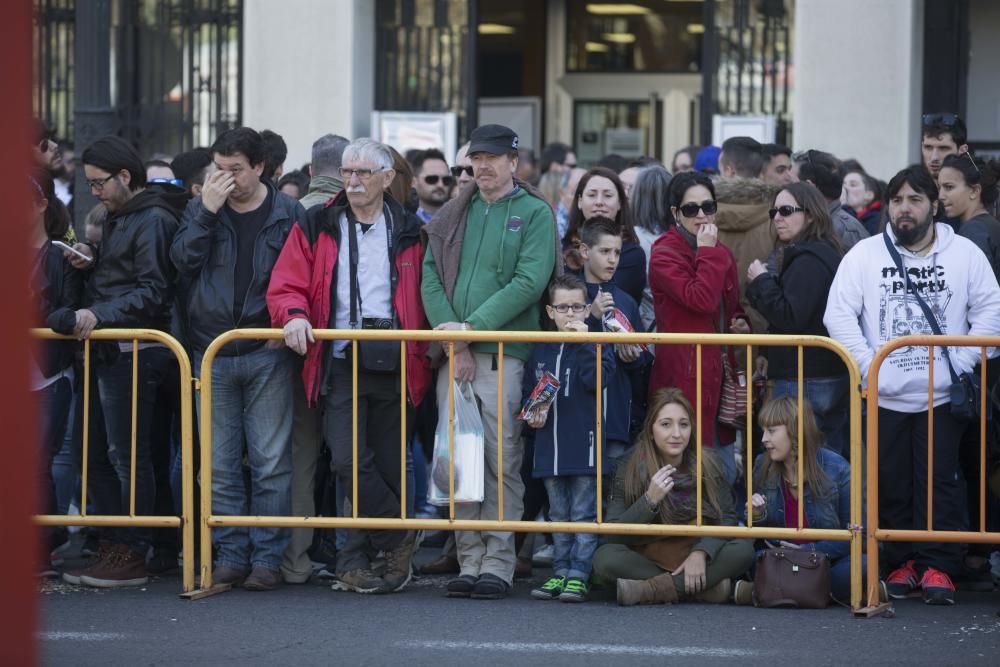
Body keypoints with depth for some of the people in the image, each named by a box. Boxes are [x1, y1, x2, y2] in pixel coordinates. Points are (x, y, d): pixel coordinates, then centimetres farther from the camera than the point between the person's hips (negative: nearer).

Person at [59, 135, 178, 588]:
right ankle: (111, 547, 15)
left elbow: (152, 291, -18)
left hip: (135, 353, -10)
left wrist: (100, 315, -23)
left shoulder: (153, 220, -11)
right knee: (97, 453, 10)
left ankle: (132, 556, -2)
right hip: (107, 351, 10)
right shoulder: (117, 219, 21)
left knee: (126, 454, -6)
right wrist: (90, 264, 7)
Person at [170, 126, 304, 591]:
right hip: (213, 355, 3)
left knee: (271, 462, -2)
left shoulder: (287, 213, 2)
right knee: (219, 465, 5)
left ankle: (267, 557, 3)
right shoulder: (202, 210, 8)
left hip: (267, 356, -3)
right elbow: (182, 262, -5)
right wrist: (207, 211, -11)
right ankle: (230, 554, 12)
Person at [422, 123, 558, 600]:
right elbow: (430, 277, 9)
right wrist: (449, 329, -8)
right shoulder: (453, 216, 17)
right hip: (454, 356, 4)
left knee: (501, 461, -5)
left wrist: (474, 327, -14)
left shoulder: (534, 214, 3)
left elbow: (530, 282, -9)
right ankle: (469, 560, 8)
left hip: (503, 354, -4)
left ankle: (498, 563, -2)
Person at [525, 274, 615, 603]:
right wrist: (530, 411, 1)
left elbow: (597, 379, -19)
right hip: (550, 445, 5)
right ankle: (560, 572, 18)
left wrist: (583, 341, -19)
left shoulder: (596, 344, -2)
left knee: (584, 514, -2)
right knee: (558, 515, 12)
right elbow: (528, 389, 20)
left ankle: (579, 575, 0)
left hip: (585, 444, -5)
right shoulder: (542, 349, 11)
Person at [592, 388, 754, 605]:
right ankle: (705, 586, -28)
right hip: (646, 560, -1)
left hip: (696, 560, 1)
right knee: (604, 557, -30)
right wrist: (650, 500, -27)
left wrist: (701, 552, -23)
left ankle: (648, 590, -28)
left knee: (743, 550, -26)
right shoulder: (630, 471, -7)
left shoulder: (707, 465, -3)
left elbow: (727, 518, -6)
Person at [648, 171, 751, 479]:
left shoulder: (721, 254, 17)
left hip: (718, 372, 8)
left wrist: (741, 322, 10)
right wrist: (707, 252, -15)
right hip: (684, 373, -8)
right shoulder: (665, 255, -8)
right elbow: (702, 299, -23)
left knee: (726, 475, 11)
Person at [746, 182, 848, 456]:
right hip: (834, 377, 10)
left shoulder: (808, 260, -14)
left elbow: (790, 317, -21)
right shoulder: (826, 254, 16)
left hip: (804, 381, -10)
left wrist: (761, 281, -10)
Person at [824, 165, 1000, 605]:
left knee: (940, 481, -2)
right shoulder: (864, 255, 2)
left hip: (943, 395, -1)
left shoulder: (964, 254, 3)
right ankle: (903, 562, 16)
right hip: (885, 396, 1)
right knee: (891, 483, 5)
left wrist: (962, 362, -8)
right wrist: (867, 364, -10)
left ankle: (938, 566, 4)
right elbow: (838, 314, -2)